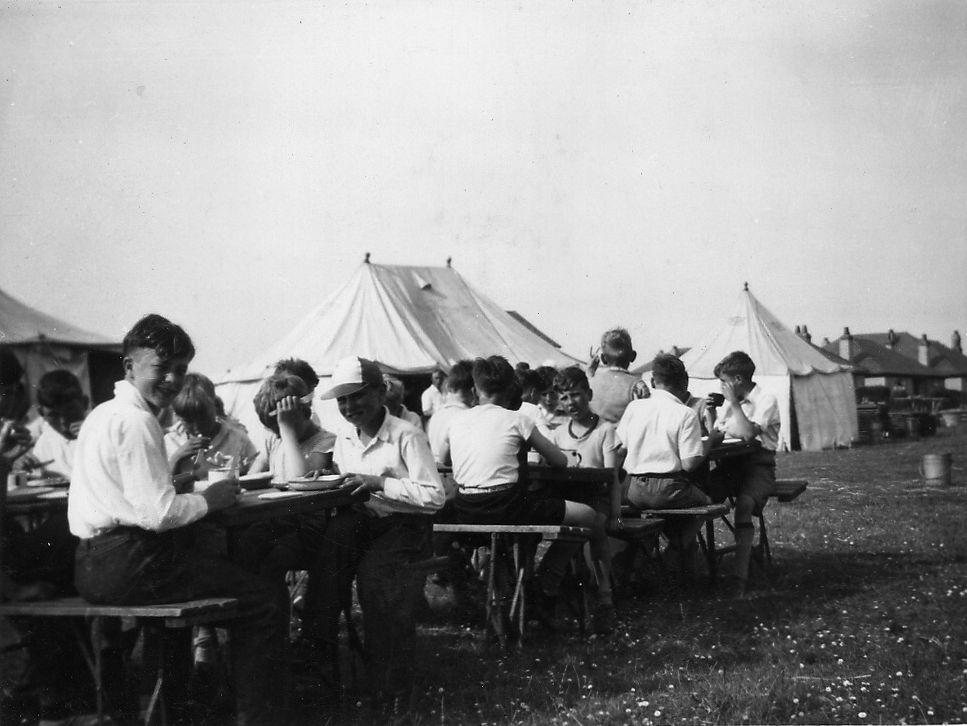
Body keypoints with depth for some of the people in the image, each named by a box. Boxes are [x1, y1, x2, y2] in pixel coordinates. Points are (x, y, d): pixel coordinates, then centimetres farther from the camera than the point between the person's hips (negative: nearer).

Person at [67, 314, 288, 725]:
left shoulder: (103, 414, 16)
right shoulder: (136, 421, -15)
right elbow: (158, 513, -20)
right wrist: (208, 499, -5)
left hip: (93, 564, 11)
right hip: (127, 564, -11)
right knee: (267, 601, -7)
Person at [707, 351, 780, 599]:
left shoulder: (766, 400, -6)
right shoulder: (730, 402, 19)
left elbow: (748, 433, -22)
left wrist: (733, 401, -14)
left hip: (758, 466, -6)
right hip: (731, 464, 6)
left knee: (744, 503, -36)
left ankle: (740, 576, -37)